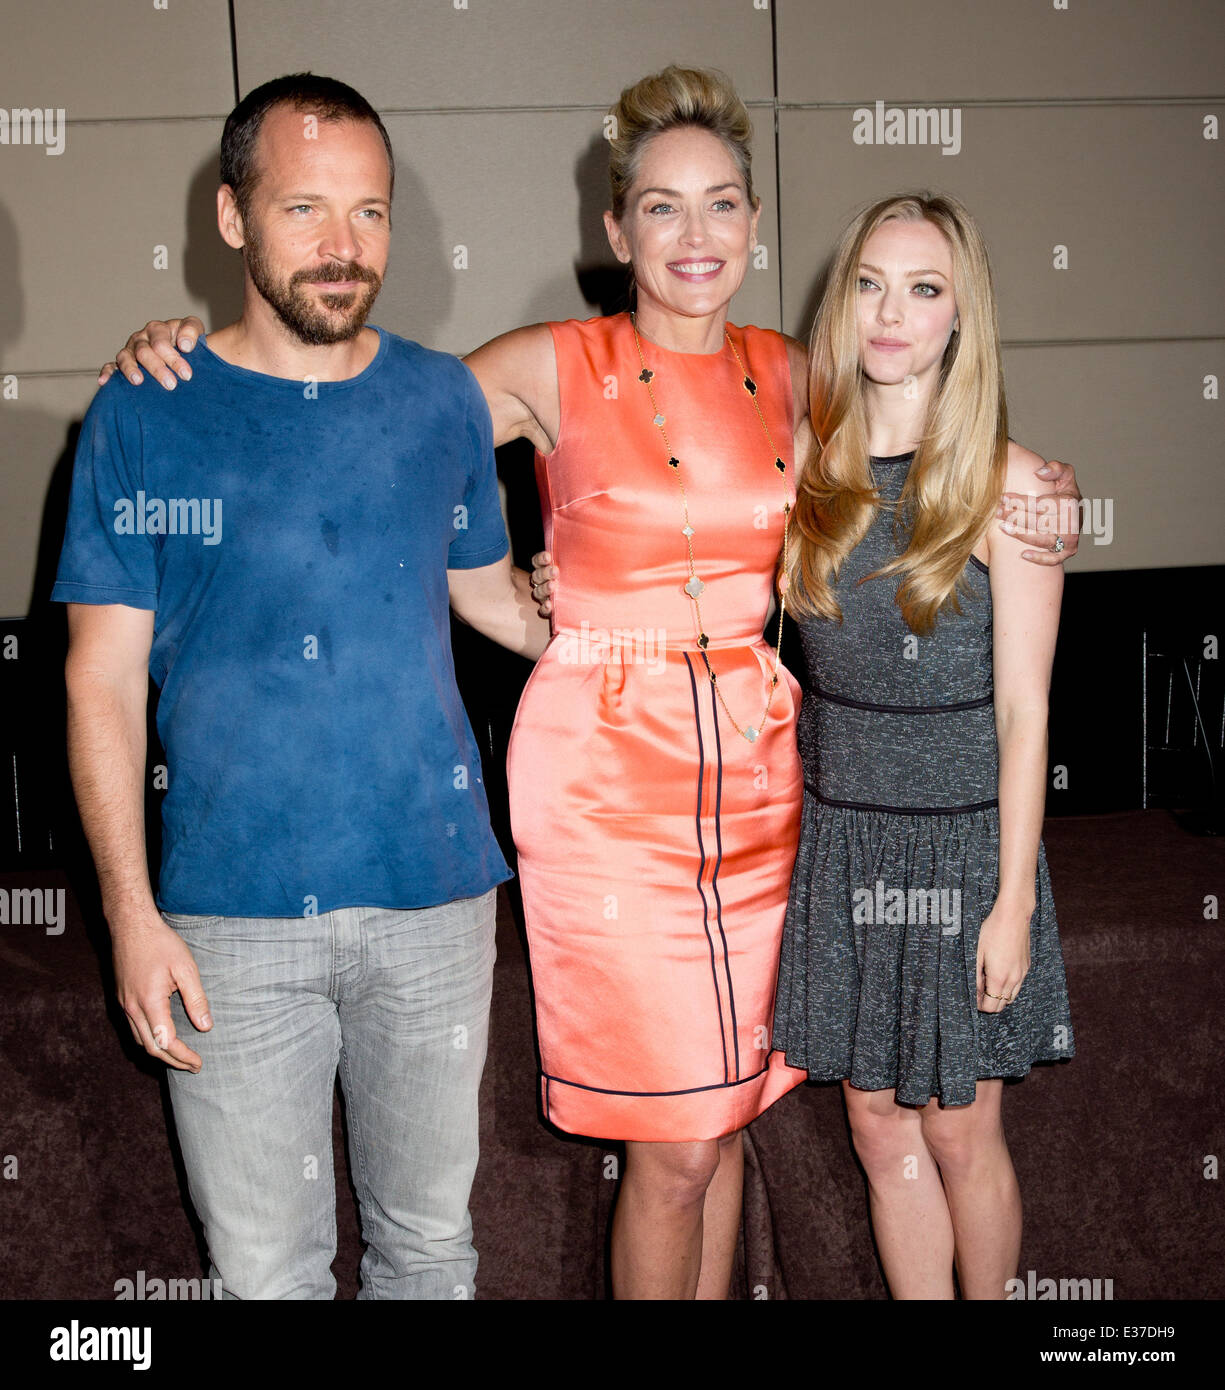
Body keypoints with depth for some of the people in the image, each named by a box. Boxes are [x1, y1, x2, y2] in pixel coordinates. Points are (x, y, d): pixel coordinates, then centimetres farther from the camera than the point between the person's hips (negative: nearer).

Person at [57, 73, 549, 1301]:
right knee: (264, 1267, 11)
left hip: (433, 892, 2)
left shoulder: (443, 400, 4)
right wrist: (132, 914, -8)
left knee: (427, 1235, 17)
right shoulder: (142, 418, -3)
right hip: (231, 917, -2)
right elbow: (104, 683, -3)